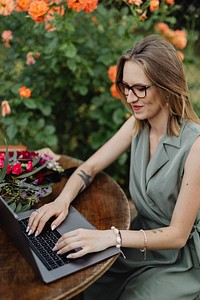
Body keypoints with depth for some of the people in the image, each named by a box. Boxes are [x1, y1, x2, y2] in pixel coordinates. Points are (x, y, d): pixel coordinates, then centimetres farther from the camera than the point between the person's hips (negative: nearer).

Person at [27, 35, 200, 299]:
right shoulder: (137, 125, -7)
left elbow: (177, 235, -22)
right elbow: (90, 167, 0)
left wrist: (110, 237, -33)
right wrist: (62, 200, -20)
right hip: (141, 243, 5)